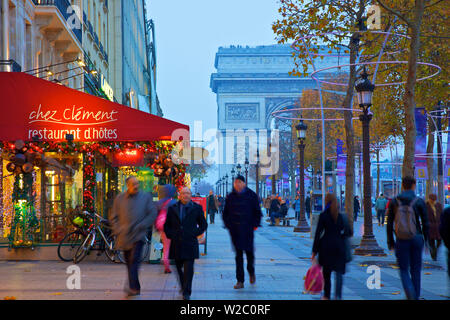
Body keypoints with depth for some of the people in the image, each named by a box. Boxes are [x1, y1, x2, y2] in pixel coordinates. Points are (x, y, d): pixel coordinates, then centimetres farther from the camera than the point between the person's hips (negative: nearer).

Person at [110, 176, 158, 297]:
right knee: (129, 262, 8)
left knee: (134, 260, -18)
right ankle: (135, 288, 17)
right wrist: (118, 230, -2)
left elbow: (153, 214, 1)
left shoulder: (146, 197, 3)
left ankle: (133, 287, -24)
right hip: (124, 236, 3)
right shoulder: (119, 198, 8)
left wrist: (140, 226, -9)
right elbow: (113, 217, 12)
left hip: (138, 236, -3)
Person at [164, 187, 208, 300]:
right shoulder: (172, 208, 9)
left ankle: (187, 292, -7)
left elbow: (203, 224, 11)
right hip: (176, 244, 2)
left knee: (188, 269, -8)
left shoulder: (197, 208, 5)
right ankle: (183, 287, 27)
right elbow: (166, 225, 16)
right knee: (178, 268, 9)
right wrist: (170, 235, 2)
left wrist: (195, 234, -2)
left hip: (190, 243, -2)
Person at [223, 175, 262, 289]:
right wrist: (228, 224, 3)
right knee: (238, 254, 1)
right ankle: (240, 281, 2)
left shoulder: (251, 195, 1)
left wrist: (255, 224, -3)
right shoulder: (230, 197, 7)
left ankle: (251, 271, 33)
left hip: (248, 229, -2)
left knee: (249, 251, 2)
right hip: (235, 230, 2)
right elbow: (226, 213, 14)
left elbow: (257, 211, 4)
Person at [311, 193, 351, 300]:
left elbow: (318, 234, -7)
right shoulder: (342, 216, 1)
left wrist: (314, 251, -5)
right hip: (339, 246, 2)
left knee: (326, 272, 11)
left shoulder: (323, 216, -6)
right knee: (339, 272, 4)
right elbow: (348, 232, 3)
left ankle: (327, 296, 18)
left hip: (326, 246, -2)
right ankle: (338, 296, -8)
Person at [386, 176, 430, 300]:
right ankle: (416, 296, 19)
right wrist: (426, 240, 8)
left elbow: (389, 223, 1)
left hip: (401, 241, 0)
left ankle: (410, 293, -19)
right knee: (415, 269, 14)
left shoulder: (394, 201, -1)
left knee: (404, 270, 5)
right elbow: (425, 223, -2)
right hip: (417, 239, 0)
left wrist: (390, 241, 8)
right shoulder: (419, 202, -4)